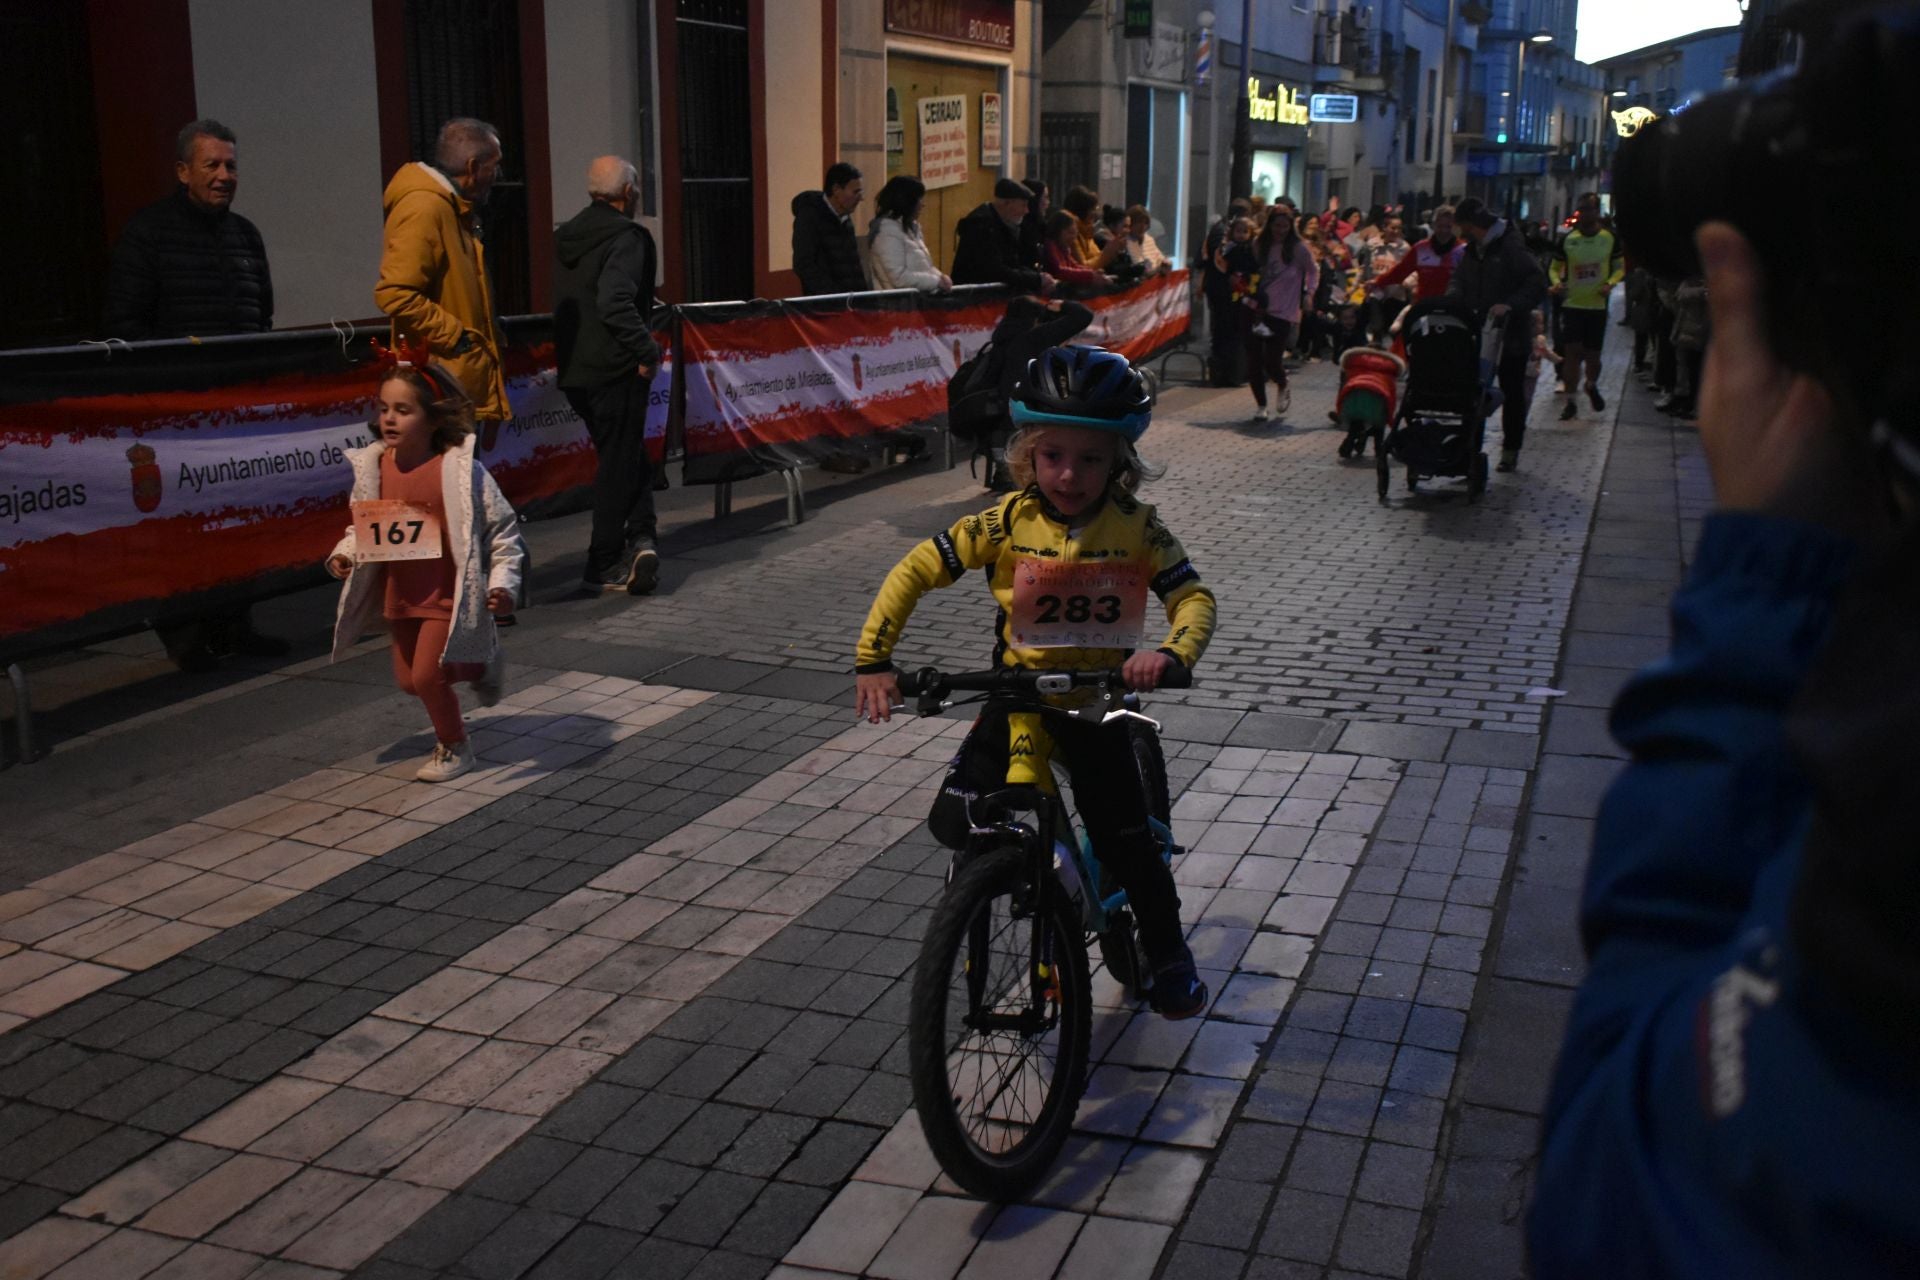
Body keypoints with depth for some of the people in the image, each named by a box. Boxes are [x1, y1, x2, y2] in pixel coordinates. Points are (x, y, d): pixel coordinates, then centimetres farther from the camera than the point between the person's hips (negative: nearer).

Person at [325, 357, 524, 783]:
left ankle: (454, 747, 17)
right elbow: (362, 526, 12)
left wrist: (503, 582, -19)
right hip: (400, 593, 6)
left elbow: (503, 528, -13)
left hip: (447, 595, -6)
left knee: (426, 675, -8)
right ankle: (477, 666, 41)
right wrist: (344, 555, -6)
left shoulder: (459, 469, -19)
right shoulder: (374, 466, -4)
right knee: (407, 680, 14)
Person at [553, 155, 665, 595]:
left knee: (625, 459, 18)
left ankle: (639, 537, 7)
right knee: (619, 464, 2)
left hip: (574, 370, 8)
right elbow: (615, 304, -26)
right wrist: (648, 350, -17)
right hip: (614, 371, -8)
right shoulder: (627, 237, -13)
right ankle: (603, 566, 7)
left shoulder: (569, 236, 13)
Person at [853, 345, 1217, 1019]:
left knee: (1122, 835, -3)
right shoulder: (1006, 523, -12)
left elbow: (1193, 597, -14)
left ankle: (1168, 955, 20)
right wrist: (873, 659, -16)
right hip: (1015, 689, 1)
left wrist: (1171, 652, -37)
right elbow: (914, 571, -8)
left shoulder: (1136, 528, -12)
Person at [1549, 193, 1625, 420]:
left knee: (1592, 354, 5)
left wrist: (1610, 284, -10)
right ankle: (1570, 402, -3)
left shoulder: (1610, 239, 2)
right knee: (1573, 350, -9)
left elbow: (1620, 267, 10)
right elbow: (1554, 268, 10)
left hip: (1597, 305, 1)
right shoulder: (1567, 239, 1)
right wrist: (1556, 282, -11)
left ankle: (1592, 386, 38)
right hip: (1572, 304, -1)